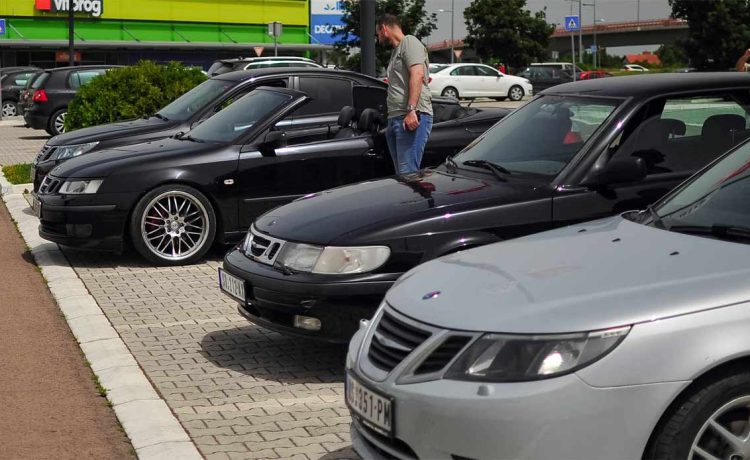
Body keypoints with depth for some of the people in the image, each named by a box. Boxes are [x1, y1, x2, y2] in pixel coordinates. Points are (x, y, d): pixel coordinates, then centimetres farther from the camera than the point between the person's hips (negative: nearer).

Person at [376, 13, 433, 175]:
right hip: (395, 119, 10)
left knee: (408, 173, -17)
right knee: (401, 173, 5)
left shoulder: (409, 42, -1)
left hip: (413, 117, -10)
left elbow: (417, 75, -16)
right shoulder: (396, 51, 29)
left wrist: (411, 110, -25)